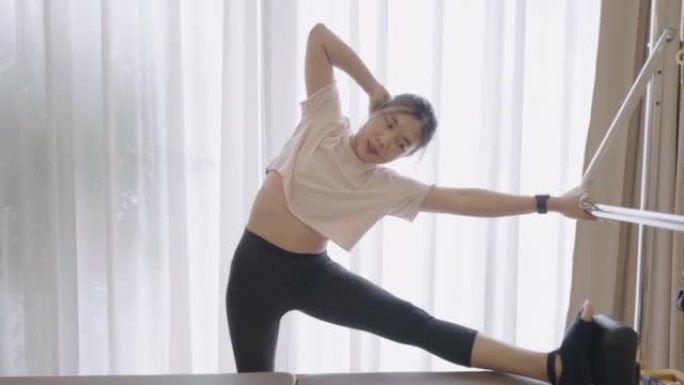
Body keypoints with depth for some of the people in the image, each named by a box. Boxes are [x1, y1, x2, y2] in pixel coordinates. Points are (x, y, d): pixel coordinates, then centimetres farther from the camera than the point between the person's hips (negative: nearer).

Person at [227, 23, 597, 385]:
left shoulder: (387, 187, -3)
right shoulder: (324, 123, -4)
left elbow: (463, 199, -9)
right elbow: (318, 35, -4)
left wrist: (551, 203, -12)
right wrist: (373, 87, -4)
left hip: (312, 273, 0)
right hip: (255, 266, 1)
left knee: (416, 325, -16)